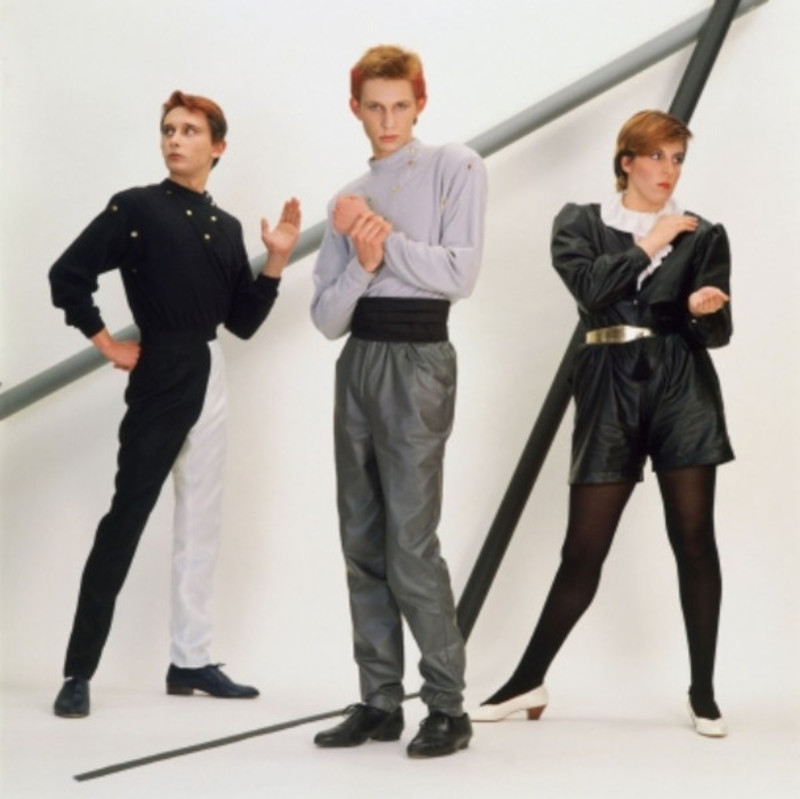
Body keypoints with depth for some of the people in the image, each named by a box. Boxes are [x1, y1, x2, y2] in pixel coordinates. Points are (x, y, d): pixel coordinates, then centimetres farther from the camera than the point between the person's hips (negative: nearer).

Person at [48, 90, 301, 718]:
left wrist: (276, 261, -1)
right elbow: (67, 276, -9)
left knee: (201, 524, 9)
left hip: (211, 378, 6)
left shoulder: (226, 227, 10)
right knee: (126, 519, -6)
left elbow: (243, 322, 9)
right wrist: (109, 346, -8)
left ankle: (190, 660, 18)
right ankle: (79, 671, 0)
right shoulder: (136, 208, -5)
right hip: (160, 377, -6)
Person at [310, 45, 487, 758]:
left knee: (410, 543, -10)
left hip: (418, 360, -6)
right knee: (363, 542, 7)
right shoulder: (349, 200, 14)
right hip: (356, 362, 6)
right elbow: (326, 316, 6)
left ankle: (447, 707, 0)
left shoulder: (455, 167, 0)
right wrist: (362, 259, -11)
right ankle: (381, 701, 15)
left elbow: (460, 274, -11)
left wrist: (384, 233, -11)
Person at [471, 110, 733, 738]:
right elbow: (591, 289, -10)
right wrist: (647, 246, -8)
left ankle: (704, 693, 9)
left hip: (683, 387, 1)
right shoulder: (581, 225, 8)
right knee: (584, 548, 2)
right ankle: (530, 680, 15)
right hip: (610, 389, 0)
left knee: (695, 537, -2)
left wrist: (703, 308, -20)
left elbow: (717, 332, 2)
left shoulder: (703, 235, 9)